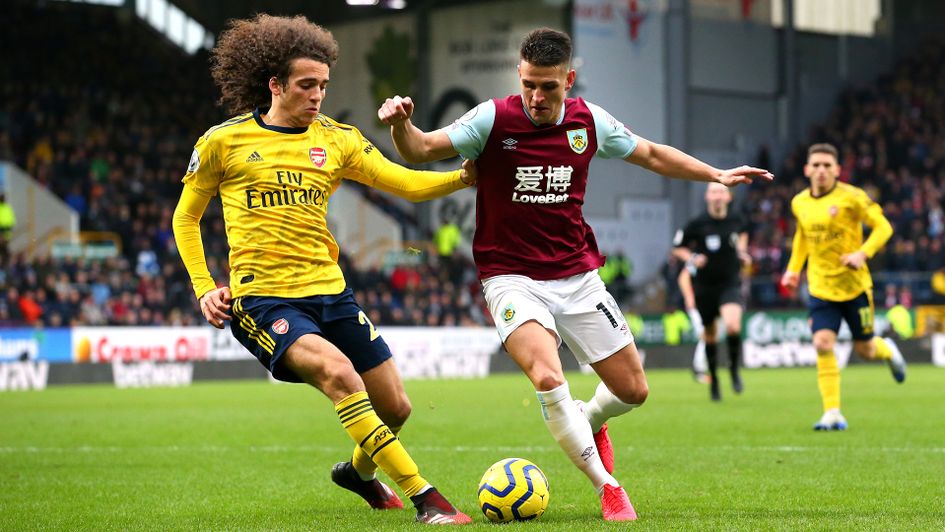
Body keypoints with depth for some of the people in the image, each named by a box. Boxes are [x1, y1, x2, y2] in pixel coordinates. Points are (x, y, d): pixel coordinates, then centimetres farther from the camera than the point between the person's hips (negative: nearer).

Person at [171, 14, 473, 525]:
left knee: (395, 406, 7)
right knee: (338, 372, -30)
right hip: (261, 297, -5)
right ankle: (423, 497, -26)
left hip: (329, 292, 5)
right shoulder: (223, 141, -1)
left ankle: (359, 471, 42)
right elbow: (186, 218, 10)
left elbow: (408, 184, 0)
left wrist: (462, 177, -18)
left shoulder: (337, 139, 7)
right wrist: (204, 289, 0)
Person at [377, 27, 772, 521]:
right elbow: (420, 150, -16)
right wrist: (401, 125, -37)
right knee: (548, 378, -28)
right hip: (512, 278, -4)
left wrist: (716, 175, 13)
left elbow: (650, 154, 16)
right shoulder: (493, 119, -11)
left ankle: (589, 421, 43)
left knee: (632, 390, 6)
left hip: (577, 276, 4)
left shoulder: (588, 120, 0)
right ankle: (606, 486, -11)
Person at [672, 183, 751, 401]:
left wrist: (742, 250, 10)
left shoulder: (736, 220, 0)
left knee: (732, 325, -25)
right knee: (709, 335, 9)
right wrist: (692, 258, -15)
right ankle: (713, 379, 30)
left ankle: (734, 369, -2)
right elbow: (677, 248, 3)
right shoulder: (697, 224, -8)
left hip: (730, 283, 0)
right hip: (704, 286, 0)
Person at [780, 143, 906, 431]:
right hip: (821, 288, 3)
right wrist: (794, 268, 14)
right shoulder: (799, 203, 2)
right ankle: (832, 413, -11)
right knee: (822, 343, -16)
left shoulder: (852, 197, -12)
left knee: (864, 350, 6)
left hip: (854, 286, -3)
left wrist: (863, 253, -23)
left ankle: (887, 350, 45)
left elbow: (883, 227, -9)